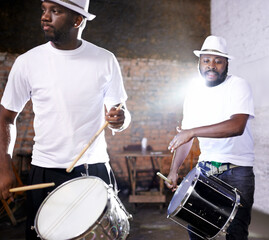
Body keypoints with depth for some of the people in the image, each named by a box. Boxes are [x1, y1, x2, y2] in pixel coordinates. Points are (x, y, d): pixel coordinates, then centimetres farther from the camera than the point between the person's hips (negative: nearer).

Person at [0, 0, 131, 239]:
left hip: (95, 170, 1)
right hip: (46, 173, 0)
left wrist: (119, 119, -16)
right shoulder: (27, 62, -4)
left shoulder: (105, 60, -2)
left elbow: (118, 110, 8)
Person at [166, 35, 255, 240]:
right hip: (205, 165, 5)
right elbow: (185, 134, 9)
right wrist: (174, 170, 2)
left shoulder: (238, 86, -12)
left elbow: (237, 126, -29)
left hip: (237, 169, -4)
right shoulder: (194, 92, 5)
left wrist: (193, 132, -31)